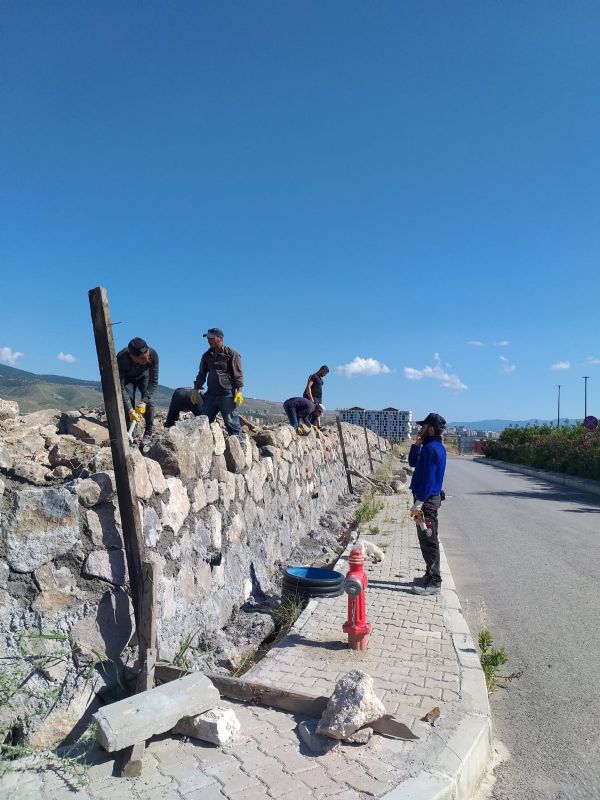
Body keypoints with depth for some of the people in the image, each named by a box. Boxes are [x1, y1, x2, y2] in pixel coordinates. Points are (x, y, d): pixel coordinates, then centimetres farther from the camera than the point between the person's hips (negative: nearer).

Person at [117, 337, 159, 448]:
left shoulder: (153, 355, -39)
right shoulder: (121, 358, -41)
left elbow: (153, 382, -29)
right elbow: (120, 387, -35)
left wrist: (143, 402, -37)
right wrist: (130, 410, -41)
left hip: (144, 376, 1)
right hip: (127, 378, 0)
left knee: (148, 403, -16)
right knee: (127, 403, -16)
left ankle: (148, 435, -3)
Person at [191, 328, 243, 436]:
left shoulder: (232, 354, -1)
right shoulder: (207, 356, 16)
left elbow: (238, 374, -5)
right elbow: (201, 375, 23)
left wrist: (239, 391, -14)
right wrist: (195, 390, 16)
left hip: (227, 395, -5)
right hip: (210, 395, 6)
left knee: (231, 423, -3)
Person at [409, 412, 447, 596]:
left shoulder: (430, 448, -19)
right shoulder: (436, 447, 13)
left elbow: (428, 479, -23)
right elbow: (413, 462, 20)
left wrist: (418, 503, -22)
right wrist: (417, 444, 6)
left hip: (427, 500, -10)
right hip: (431, 498, 10)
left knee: (429, 541, -3)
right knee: (427, 541, 18)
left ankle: (434, 583, 4)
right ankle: (431, 576, 28)